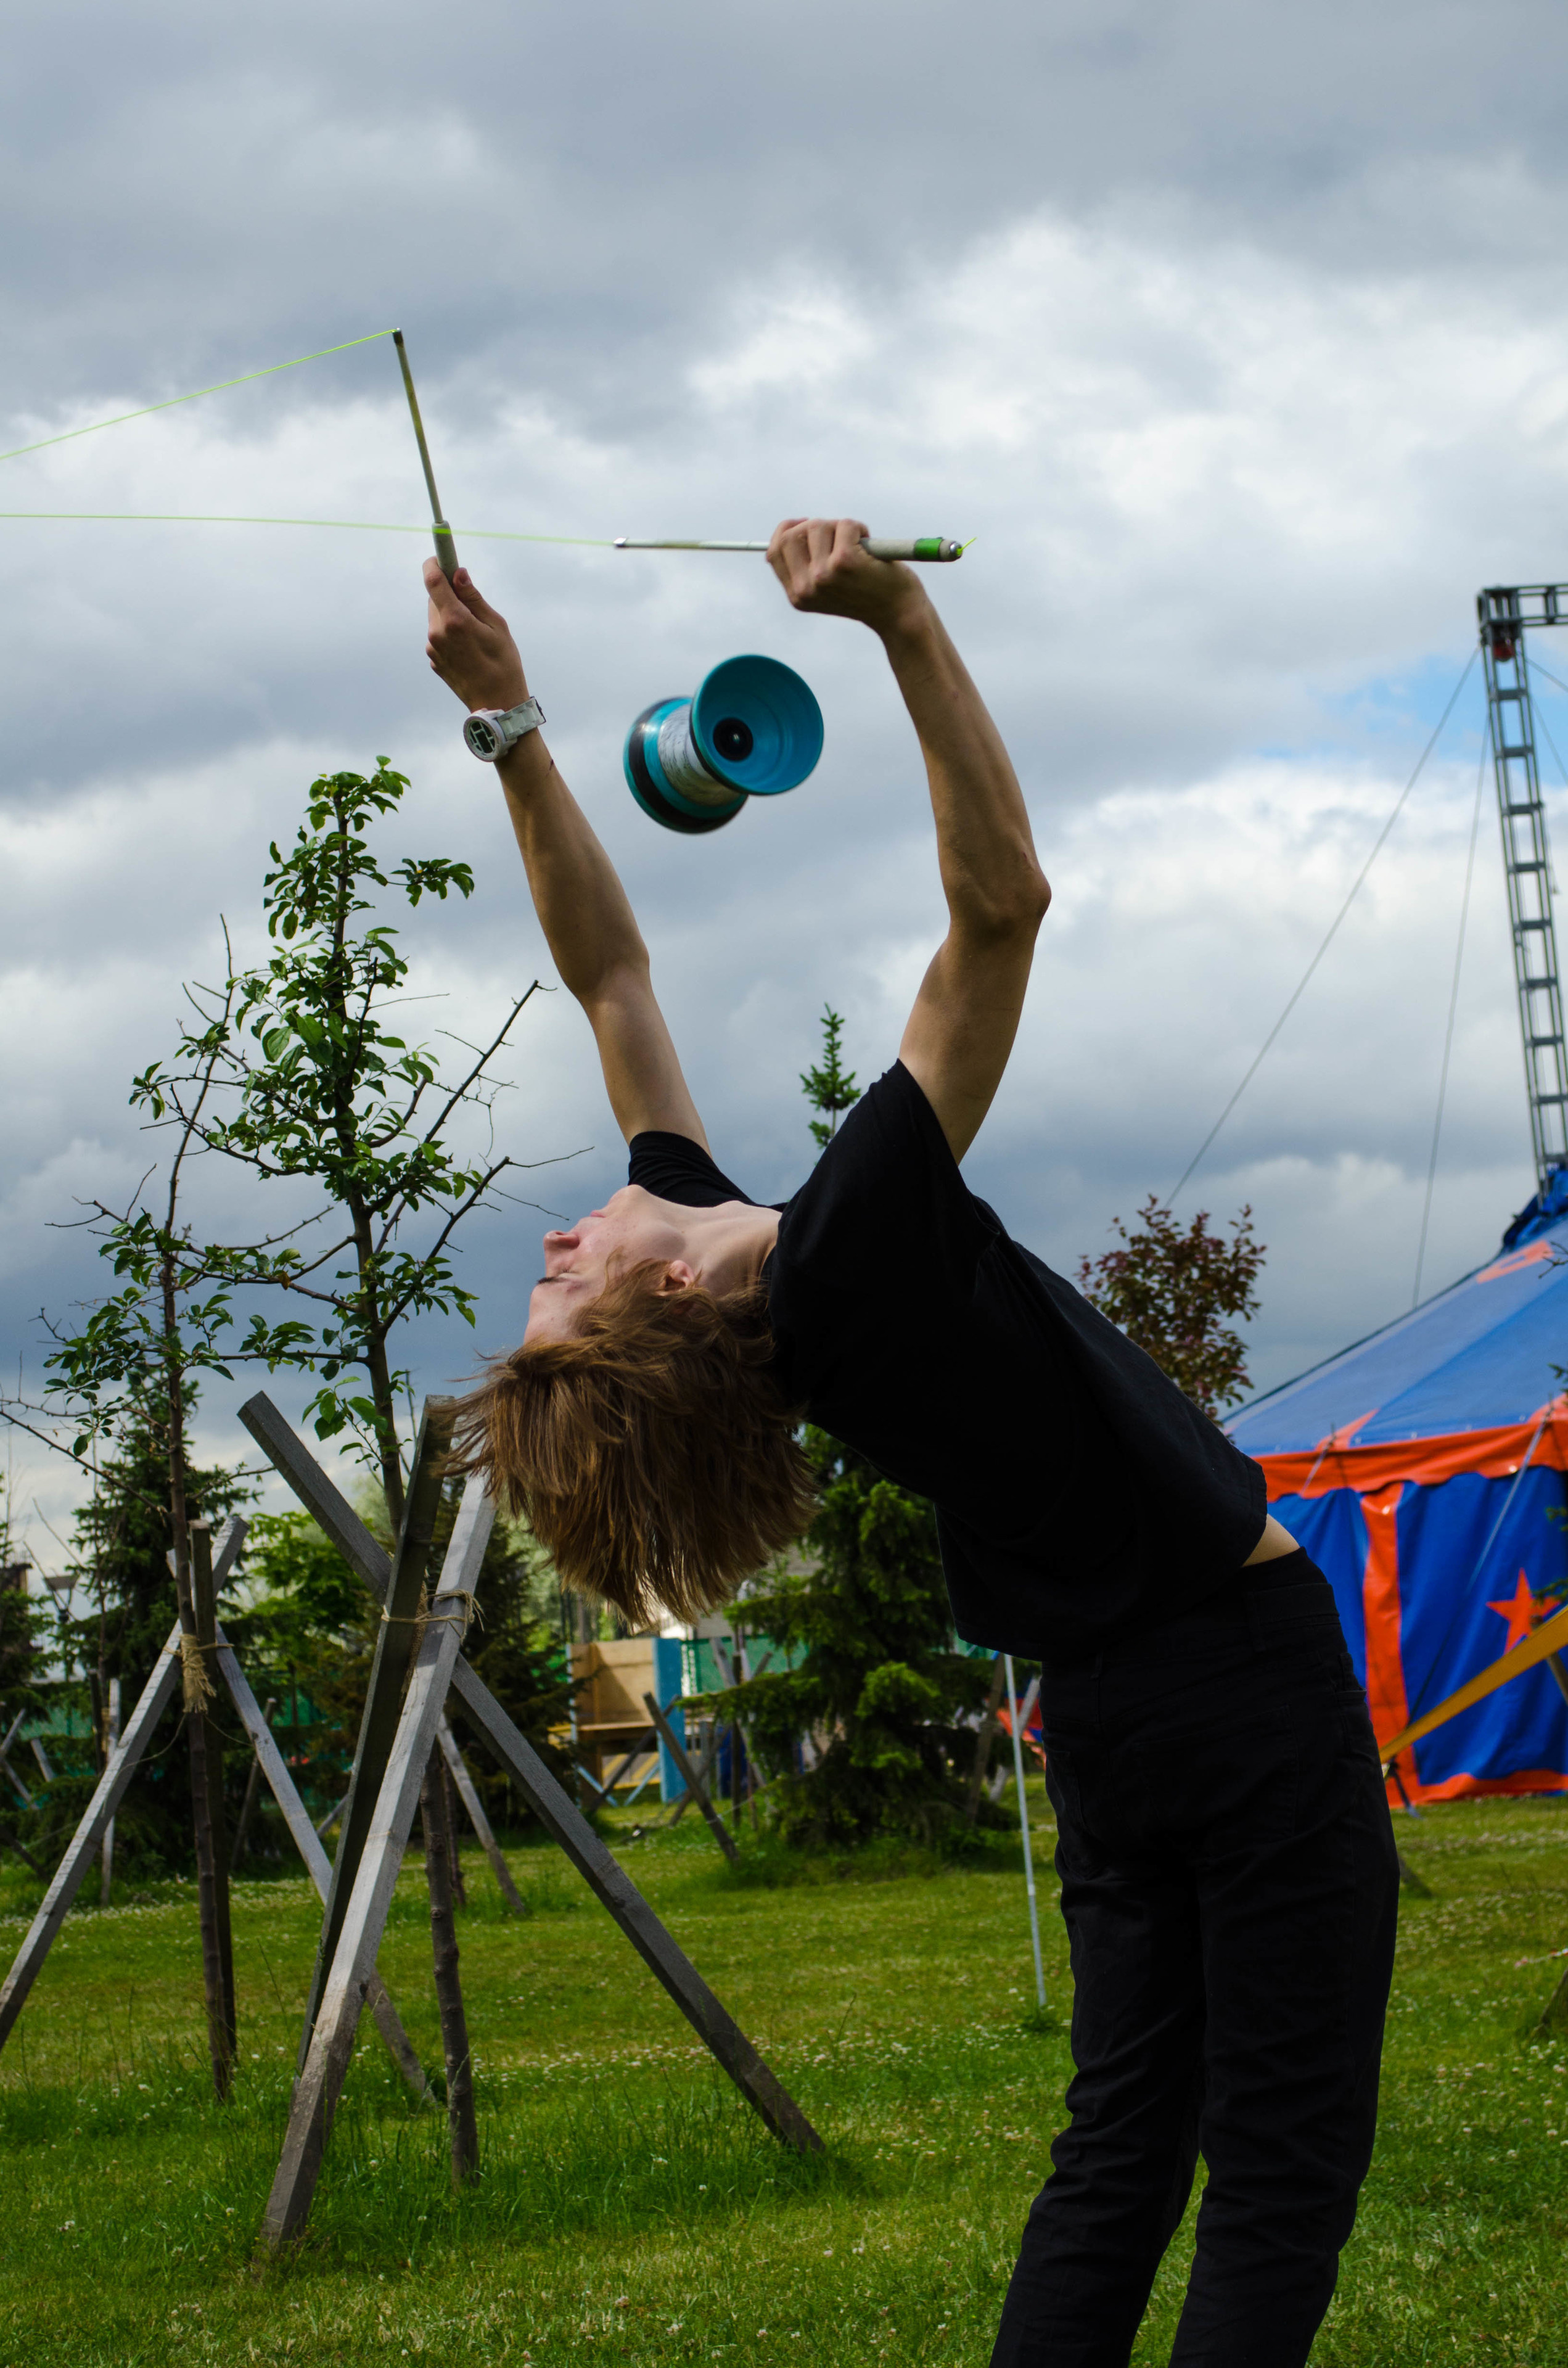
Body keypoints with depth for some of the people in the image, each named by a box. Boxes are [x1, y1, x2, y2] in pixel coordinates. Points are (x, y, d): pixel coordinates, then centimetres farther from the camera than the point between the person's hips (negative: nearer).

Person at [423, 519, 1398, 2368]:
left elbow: (610, 977, 5)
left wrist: (511, 728, 2)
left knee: (1124, 2146, 14)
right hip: (1250, 1676, -8)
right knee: (1283, 2165, -5)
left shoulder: (731, 1275, -3)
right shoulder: (850, 1254, -22)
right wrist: (903, 619, -30)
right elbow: (1001, 905, -27)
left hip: (1109, 1716, 8)